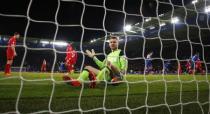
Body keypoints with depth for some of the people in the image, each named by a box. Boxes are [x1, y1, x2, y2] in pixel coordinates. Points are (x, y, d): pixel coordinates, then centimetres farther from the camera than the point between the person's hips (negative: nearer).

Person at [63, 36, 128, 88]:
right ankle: (78, 81, -38)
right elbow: (102, 66, 21)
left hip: (117, 76, -7)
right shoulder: (109, 55, 27)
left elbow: (124, 67, -4)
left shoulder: (120, 52, 8)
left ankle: (95, 81, -65)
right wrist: (93, 57, 24)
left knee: (109, 63, -38)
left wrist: (121, 75, -21)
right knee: (88, 67, -4)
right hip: (107, 75, 7)